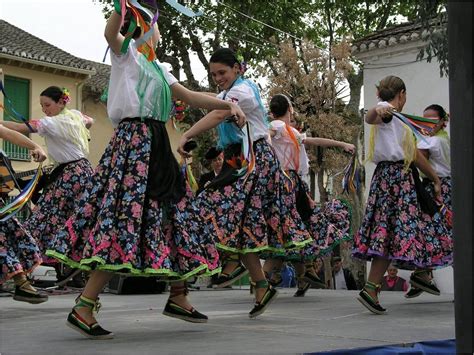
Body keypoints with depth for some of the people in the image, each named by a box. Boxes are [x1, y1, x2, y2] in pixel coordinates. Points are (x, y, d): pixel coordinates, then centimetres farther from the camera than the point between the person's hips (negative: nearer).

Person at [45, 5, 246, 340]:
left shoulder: (159, 69, 25)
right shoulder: (126, 53, 3)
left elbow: (191, 96, 19)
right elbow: (110, 33, -20)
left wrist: (228, 104, 8)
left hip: (156, 145, 9)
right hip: (133, 140, -9)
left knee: (171, 215, 10)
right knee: (127, 217, -17)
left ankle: (178, 297, 22)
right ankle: (83, 308, -16)